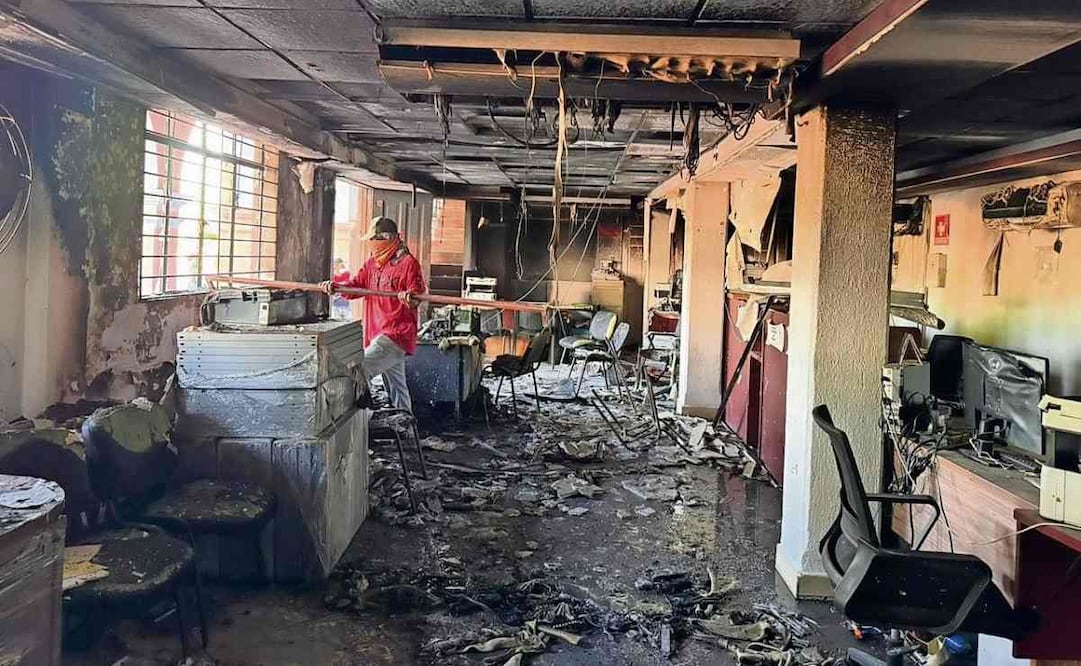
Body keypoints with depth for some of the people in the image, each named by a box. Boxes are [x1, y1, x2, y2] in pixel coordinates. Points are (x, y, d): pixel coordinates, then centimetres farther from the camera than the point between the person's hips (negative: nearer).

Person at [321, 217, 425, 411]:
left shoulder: (408, 262, -9)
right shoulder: (372, 264, 15)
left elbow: (418, 294, -13)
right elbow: (356, 284, 7)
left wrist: (410, 298, -35)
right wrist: (336, 286, -11)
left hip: (396, 335, -8)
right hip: (378, 334, 9)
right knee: (396, 387, 16)